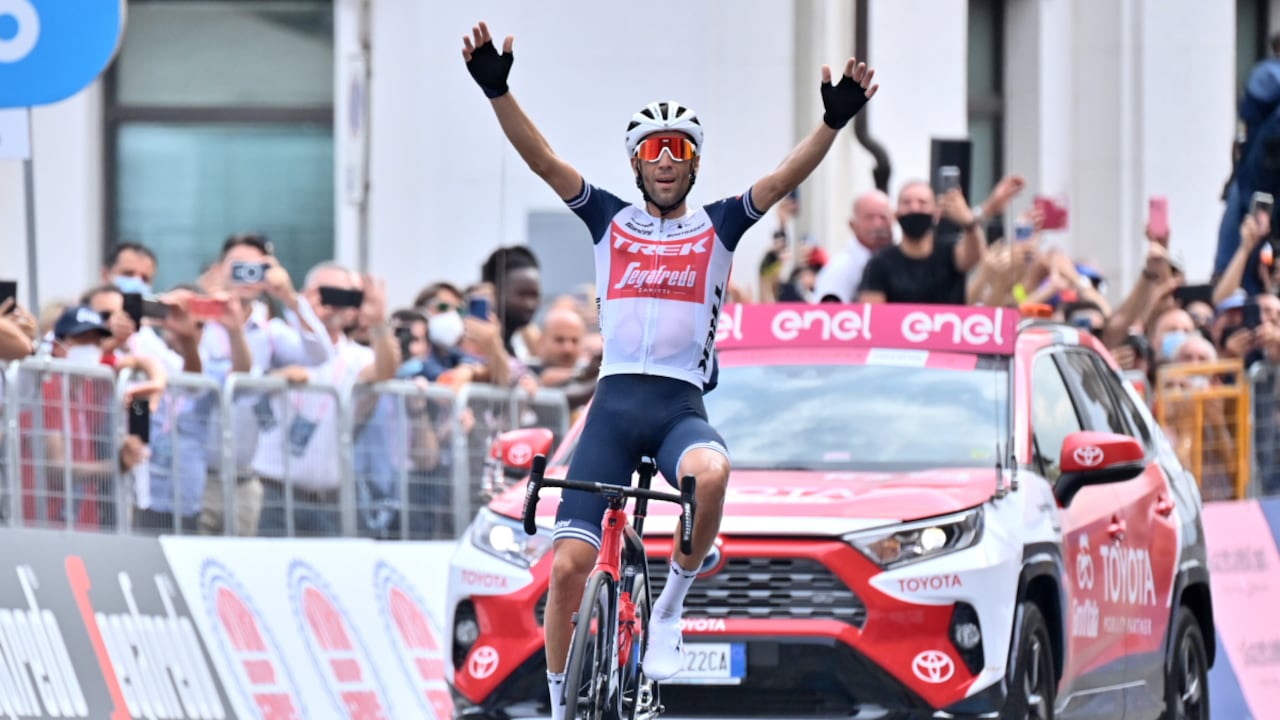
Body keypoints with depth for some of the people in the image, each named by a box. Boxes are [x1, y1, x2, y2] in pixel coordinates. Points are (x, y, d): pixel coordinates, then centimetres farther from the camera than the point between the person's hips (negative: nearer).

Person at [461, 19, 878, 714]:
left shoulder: (718, 227, 11)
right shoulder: (610, 221, 13)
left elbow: (786, 176, -2)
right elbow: (542, 159, 2)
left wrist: (835, 120, -18)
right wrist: (497, 90, -12)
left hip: (681, 405, -1)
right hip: (614, 401, 1)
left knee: (710, 473, -38)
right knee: (569, 565, -8)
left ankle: (670, 606, -14)